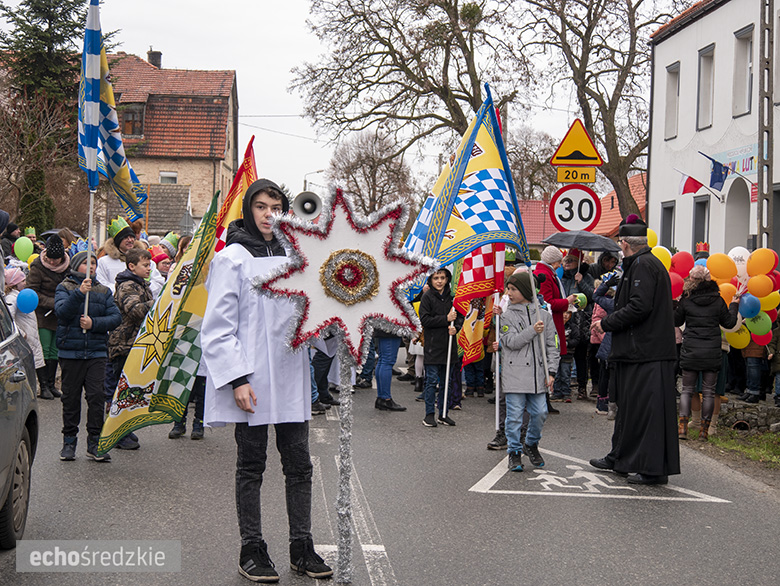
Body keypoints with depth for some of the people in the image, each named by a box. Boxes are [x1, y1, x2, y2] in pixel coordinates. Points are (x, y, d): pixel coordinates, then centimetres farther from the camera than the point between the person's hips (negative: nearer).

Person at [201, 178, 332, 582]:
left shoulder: (291, 256, 11)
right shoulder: (232, 258, -5)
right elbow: (218, 328, -9)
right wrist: (237, 379, -16)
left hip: (291, 380, 5)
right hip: (252, 381, -5)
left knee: (299, 465, 7)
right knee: (251, 466, 5)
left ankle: (301, 547, 16)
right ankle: (251, 550, 15)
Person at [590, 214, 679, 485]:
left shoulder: (643, 265, -15)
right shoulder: (642, 263, 17)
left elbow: (639, 307, -23)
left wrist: (606, 323, -13)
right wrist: (609, 320, 17)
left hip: (646, 353, -11)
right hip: (638, 350, 11)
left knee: (646, 408, -7)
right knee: (629, 405, 18)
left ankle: (654, 468, -3)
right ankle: (621, 458, 29)